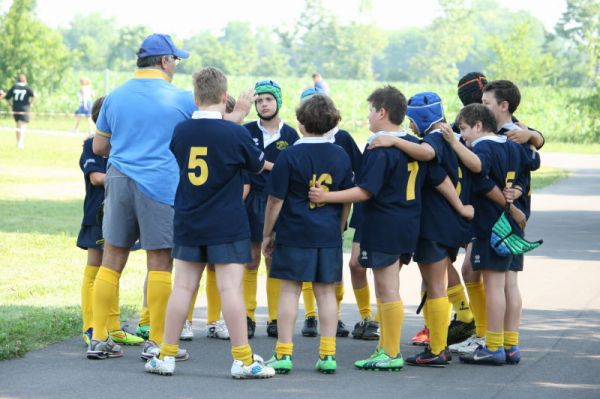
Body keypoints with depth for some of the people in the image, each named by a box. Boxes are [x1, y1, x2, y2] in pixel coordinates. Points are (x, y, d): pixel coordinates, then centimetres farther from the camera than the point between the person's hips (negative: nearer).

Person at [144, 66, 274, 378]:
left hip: (187, 224, 4)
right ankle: (243, 359, -3)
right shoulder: (235, 133, -11)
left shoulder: (181, 131, 0)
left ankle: (167, 355, 10)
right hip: (228, 225, -4)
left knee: (182, 287, 7)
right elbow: (258, 165, 4)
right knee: (230, 288, -4)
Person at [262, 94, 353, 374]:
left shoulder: (290, 156, -8)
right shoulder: (340, 156, 4)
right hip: (329, 235, 3)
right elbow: (347, 201, 11)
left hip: (294, 234, -3)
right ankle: (328, 354, 6)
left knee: (290, 290, 1)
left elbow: (275, 200, -7)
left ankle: (284, 353, 1)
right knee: (326, 292, 7)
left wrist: (267, 235, 3)